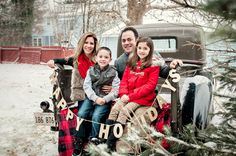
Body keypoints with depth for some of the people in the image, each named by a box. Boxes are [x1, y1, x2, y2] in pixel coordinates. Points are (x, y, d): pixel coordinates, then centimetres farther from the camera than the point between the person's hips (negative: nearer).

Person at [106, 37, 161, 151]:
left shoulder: (154, 65, -5)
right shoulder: (131, 62, 13)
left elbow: (150, 85, -13)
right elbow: (124, 80, 12)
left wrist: (131, 96, -18)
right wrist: (123, 94, -9)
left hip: (143, 97, -5)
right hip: (128, 96, 5)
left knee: (124, 111, -23)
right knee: (115, 108, -17)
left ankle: (110, 143, -20)